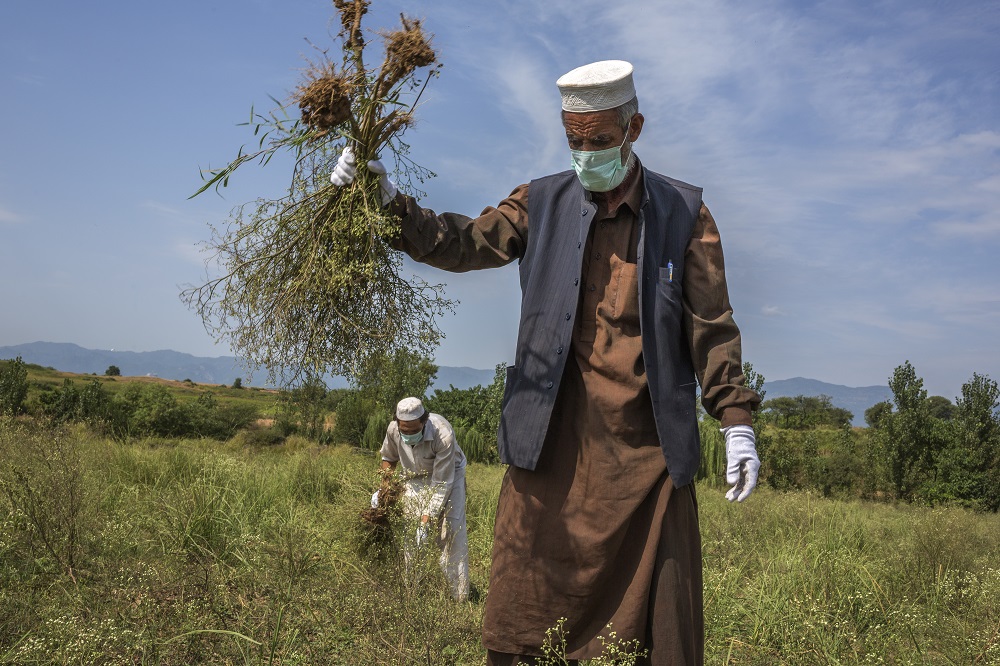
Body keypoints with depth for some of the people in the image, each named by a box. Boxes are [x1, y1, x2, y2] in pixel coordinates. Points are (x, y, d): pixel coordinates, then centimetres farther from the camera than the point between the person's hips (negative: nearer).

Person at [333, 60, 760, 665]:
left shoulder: (683, 212, 5)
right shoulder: (543, 203, 9)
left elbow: (710, 326, 5)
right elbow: (465, 243, -2)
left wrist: (736, 420, -1)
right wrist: (390, 202, -16)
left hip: (646, 445, 0)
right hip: (554, 440, 1)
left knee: (657, 616, 7)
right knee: (531, 606, 5)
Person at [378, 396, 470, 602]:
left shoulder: (443, 434, -39)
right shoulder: (393, 429, -24)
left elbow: (441, 484, -34)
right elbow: (388, 458, 2)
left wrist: (427, 519, -37)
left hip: (448, 473, -3)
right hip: (416, 477, 4)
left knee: (453, 529, -15)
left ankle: (459, 594, -10)